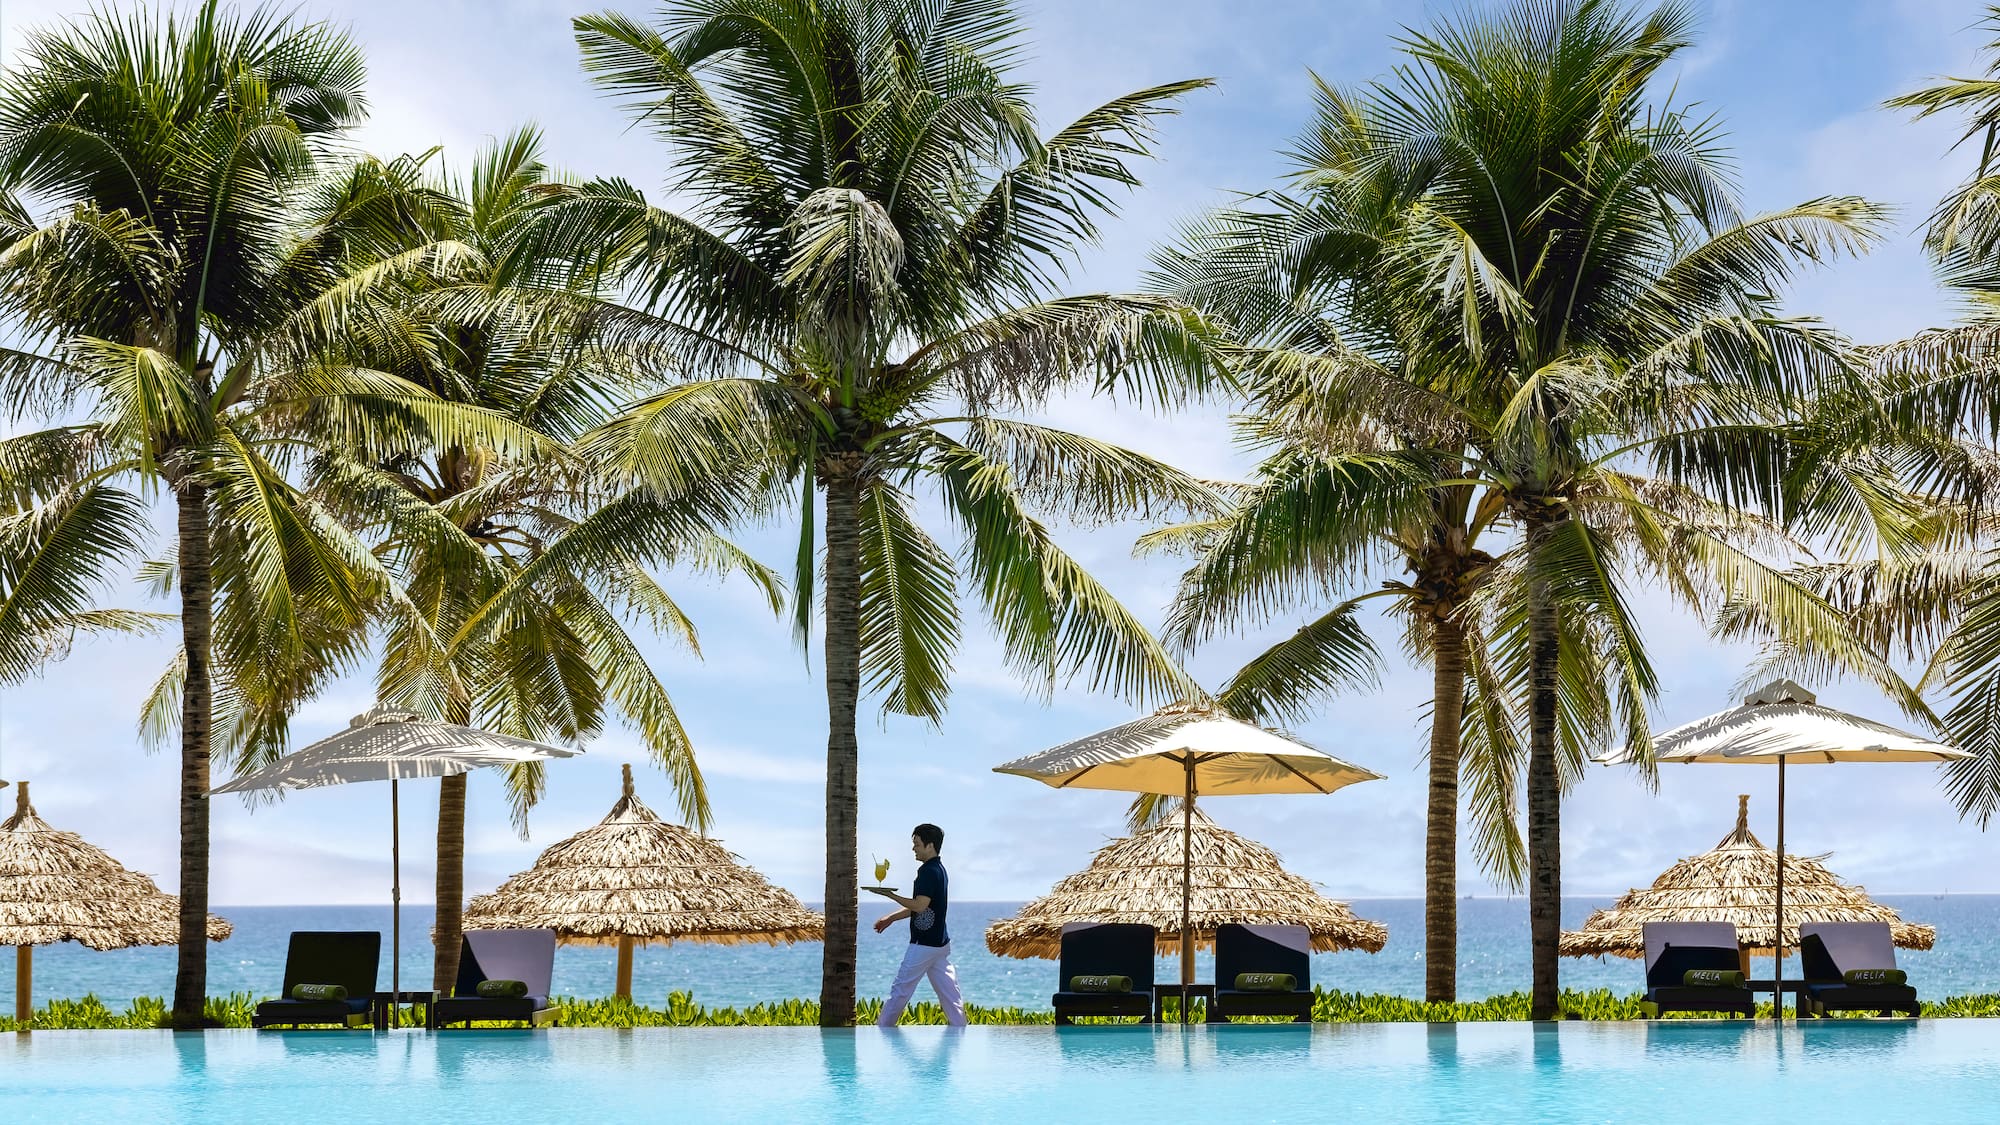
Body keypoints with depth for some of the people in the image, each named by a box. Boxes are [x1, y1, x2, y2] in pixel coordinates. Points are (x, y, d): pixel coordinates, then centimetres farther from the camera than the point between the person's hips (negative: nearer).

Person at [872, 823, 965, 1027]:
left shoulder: (928, 871, -17)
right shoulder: (939, 869, 15)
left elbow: (920, 905, -25)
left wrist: (890, 894, -19)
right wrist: (891, 918, 20)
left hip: (924, 944, -10)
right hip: (941, 942, 10)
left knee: (900, 990, 1)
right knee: (949, 992, 6)